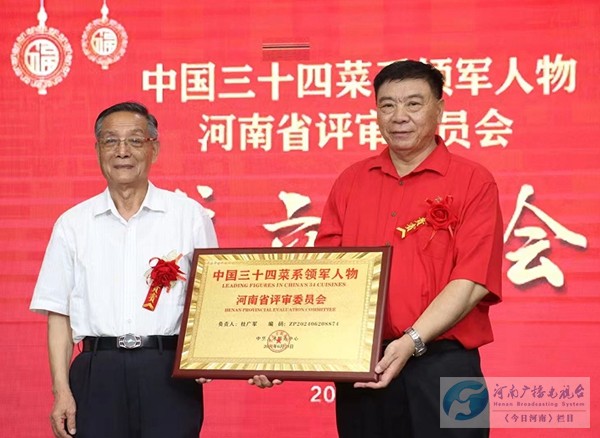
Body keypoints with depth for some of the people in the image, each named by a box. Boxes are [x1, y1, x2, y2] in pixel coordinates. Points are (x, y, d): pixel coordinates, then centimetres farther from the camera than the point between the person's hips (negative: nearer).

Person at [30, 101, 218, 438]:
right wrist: (62, 392, 0)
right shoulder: (73, 224, 10)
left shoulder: (189, 215, 7)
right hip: (98, 373, 1)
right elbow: (59, 314, 9)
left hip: (169, 375, -1)